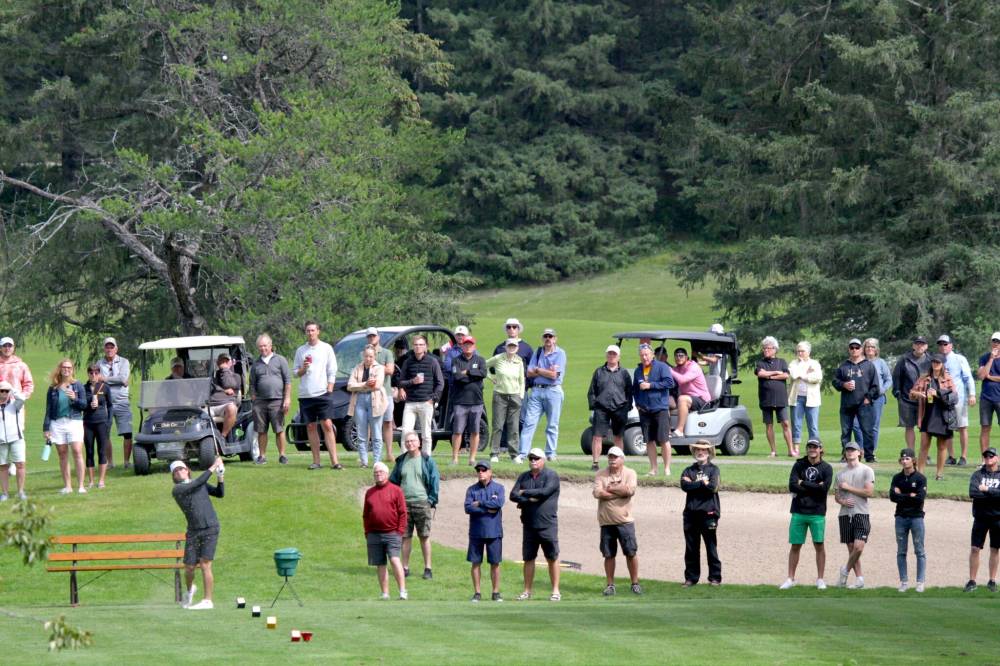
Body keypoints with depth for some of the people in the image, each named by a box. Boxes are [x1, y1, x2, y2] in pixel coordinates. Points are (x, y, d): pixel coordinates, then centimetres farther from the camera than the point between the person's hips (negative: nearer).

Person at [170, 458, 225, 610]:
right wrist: (213, 468, -9)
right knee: (189, 568, 2)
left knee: (205, 565, -11)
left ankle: (207, 601, -9)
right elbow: (197, 483, -12)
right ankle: (190, 589, 34)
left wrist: (220, 478, -4)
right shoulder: (177, 490, -1)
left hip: (210, 529, 0)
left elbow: (220, 494, 11)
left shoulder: (202, 484, 13)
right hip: (193, 532, 0)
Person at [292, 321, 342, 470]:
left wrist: (329, 390, -6)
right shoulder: (300, 350, 12)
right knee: (311, 427, 5)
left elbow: (332, 372, 2)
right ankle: (316, 461, 9)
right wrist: (303, 369, -8)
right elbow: (295, 372, 14)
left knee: (327, 425, -10)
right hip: (305, 395, 3)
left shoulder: (326, 348, 4)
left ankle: (334, 461, -13)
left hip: (322, 394, -3)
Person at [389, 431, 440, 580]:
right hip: (404, 504, 3)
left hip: (422, 503, -3)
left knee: (424, 537, -1)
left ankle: (427, 568, 4)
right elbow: (393, 481, 16)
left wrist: (432, 502, -4)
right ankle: (405, 567, 11)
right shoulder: (401, 461, 11)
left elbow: (435, 482, 2)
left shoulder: (427, 461, 1)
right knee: (405, 537, 4)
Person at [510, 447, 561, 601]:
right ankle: (527, 591, 14)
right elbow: (513, 495, 3)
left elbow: (545, 491, -18)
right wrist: (530, 499, -13)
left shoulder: (551, 476, -2)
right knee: (528, 558, 7)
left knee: (552, 558, -1)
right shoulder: (524, 477, 13)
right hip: (529, 525, 5)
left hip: (547, 524, -5)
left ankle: (555, 591, 4)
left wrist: (524, 493, -7)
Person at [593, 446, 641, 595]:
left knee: (631, 553, 0)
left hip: (625, 521, -1)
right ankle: (610, 584, 15)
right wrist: (620, 492, -12)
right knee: (609, 554, 7)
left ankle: (635, 583, 11)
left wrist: (610, 488, -9)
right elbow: (597, 493, -13)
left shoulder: (629, 473, 0)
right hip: (606, 521, 1)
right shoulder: (600, 475, 3)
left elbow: (630, 490, -18)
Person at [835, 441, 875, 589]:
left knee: (858, 547, -15)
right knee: (851, 548, 5)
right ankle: (859, 578, 11)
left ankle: (846, 570, 7)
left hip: (861, 514, -5)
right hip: (845, 514, 5)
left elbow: (869, 492, -10)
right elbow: (837, 495, 16)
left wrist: (848, 488, -7)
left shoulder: (866, 471, -1)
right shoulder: (841, 473, 14)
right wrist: (842, 501, -7)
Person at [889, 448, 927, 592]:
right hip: (901, 517, 4)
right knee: (901, 552, 5)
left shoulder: (920, 478, -3)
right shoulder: (897, 478, 8)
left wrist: (902, 496, -8)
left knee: (919, 551, -2)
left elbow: (920, 498, -14)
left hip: (916, 517, -4)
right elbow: (892, 496, -5)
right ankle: (903, 582, 11)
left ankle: (920, 582, 1)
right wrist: (910, 496, -11)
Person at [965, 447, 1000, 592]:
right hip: (980, 516, 0)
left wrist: (987, 490, -15)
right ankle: (972, 581, 3)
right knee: (975, 548, -2)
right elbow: (972, 492, -13)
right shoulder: (978, 474, 4)